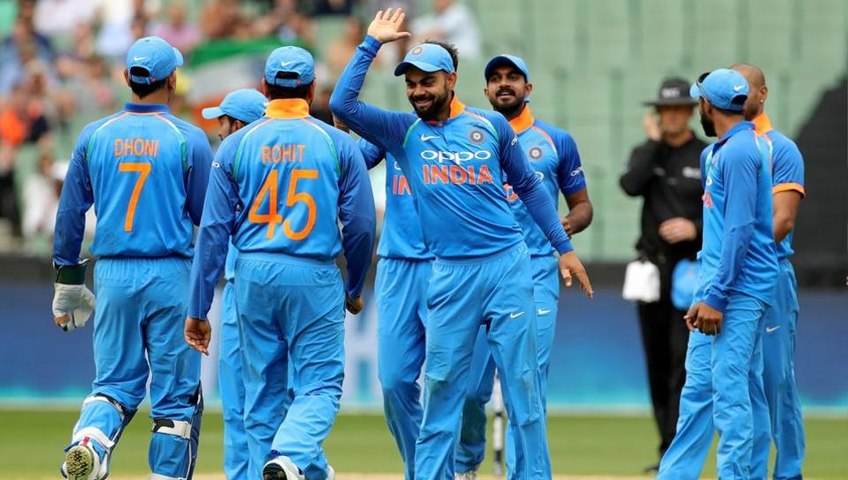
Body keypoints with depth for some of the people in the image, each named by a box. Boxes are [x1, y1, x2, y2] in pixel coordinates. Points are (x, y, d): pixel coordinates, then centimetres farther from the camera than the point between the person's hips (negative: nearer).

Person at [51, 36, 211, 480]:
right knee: (175, 391, 5)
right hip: (170, 276, -3)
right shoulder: (188, 139, -5)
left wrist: (67, 283, 14)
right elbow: (209, 217, -2)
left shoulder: (95, 136, 4)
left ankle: (89, 441, -20)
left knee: (115, 380, 9)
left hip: (112, 275, 3)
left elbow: (70, 215, 7)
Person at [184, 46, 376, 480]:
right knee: (319, 385, 0)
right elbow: (361, 224, 0)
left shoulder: (236, 145, 2)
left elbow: (213, 230, 0)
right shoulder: (337, 144, -1)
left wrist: (198, 309, 4)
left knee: (262, 390, 11)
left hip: (254, 276, 2)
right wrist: (355, 288, 17)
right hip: (315, 278, -2)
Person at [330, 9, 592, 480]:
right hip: (450, 276, 0)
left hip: (508, 265, 0)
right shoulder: (403, 132, 7)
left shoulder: (491, 124, 8)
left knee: (522, 381, 0)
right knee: (441, 382, 1)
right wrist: (372, 44, -3)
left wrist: (564, 247, 13)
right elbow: (342, 104, -6)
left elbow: (529, 187, 16)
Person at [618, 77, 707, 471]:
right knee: (656, 361, 6)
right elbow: (630, 185, -10)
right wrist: (655, 142, -7)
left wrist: (696, 229, -18)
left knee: (683, 358, -13)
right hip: (651, 267, 4)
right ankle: (670, 448, 14)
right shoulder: (647, 153, 10)